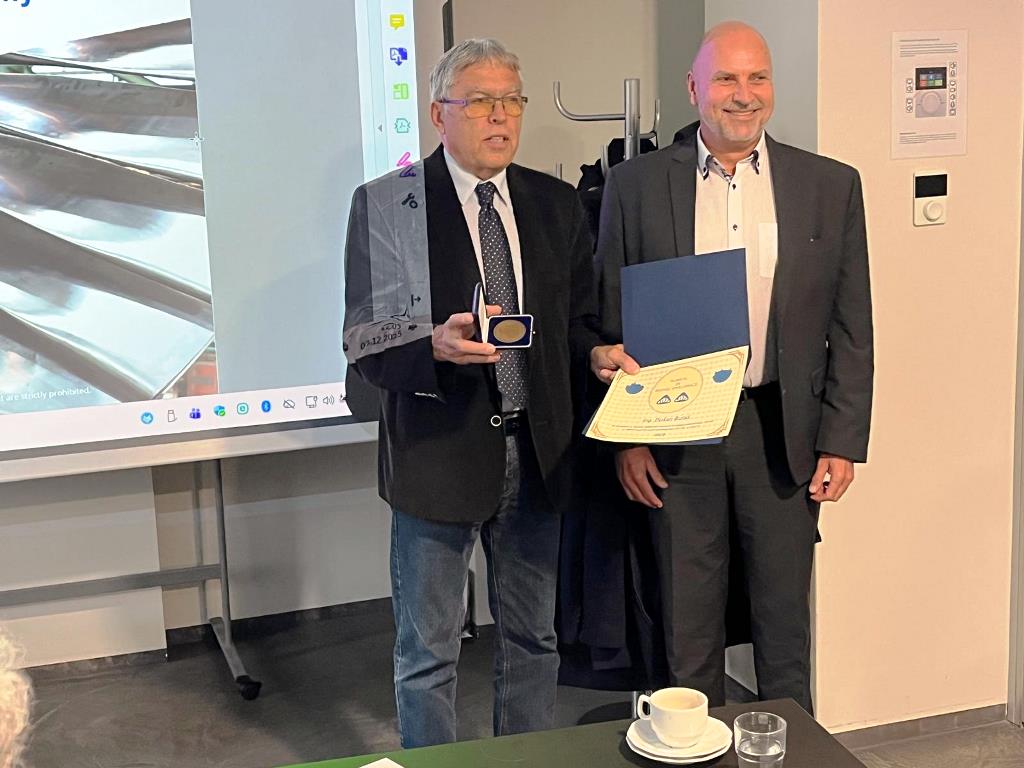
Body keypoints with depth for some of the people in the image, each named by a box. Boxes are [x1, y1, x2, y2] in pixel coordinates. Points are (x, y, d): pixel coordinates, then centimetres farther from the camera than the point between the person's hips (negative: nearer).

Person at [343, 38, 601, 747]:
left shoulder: (558, 205, 7)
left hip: (536, 455, 4)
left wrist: (599, 353, -9)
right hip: (440, 452, -4)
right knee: (428, 652, 8)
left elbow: (578, 321, 14)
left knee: (534, 639, 18)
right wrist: (436, 346, -29)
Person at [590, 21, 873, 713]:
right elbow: (609, 323, 2)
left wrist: (843, 443, -1)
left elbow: (851, 330, 4)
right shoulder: (638, 186, 0)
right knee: (688, 625, 11)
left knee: (786, 622, 13)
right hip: (678, 435, 0)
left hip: (786, 434, 1)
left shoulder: (832, 186, 2)